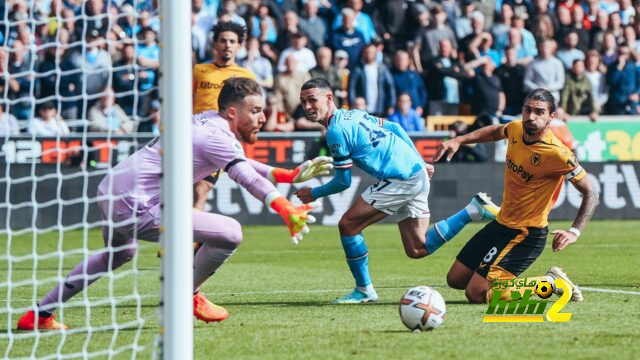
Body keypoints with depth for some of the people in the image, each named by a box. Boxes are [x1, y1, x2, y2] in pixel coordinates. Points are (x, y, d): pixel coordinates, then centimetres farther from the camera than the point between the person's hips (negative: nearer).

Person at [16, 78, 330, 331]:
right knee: (231, 233, -14)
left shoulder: (206, 121, 12)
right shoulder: (218, 137, -16)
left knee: (118, 254, 40)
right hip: (136, 206, -11)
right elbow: (248, 178, -33)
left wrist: (293, 175, 17)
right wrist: (286, 209, -48)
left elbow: (243, 164, 26)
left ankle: (37, 316, 42)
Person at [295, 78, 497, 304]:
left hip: (399, 181, -10)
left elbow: (343, 182, -6)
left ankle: (364, 290, 3)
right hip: (418, 173, 10)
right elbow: (395, 128, 24)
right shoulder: (352, 115, 17)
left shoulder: (336, 131, -11)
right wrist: (420, 162, 29)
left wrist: (314, 194, 11)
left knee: (348, 225, -4)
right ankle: (474, 210, 7)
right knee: (417, 249, 12)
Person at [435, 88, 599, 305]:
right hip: (501, 223, 8)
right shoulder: (516, 129, -4)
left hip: (526, 234, -8)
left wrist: (575, 232, -33)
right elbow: (495, 132, 22)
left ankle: (549, 283, 0)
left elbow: (591, 193, -21)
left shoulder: (556, 153, -25)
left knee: (477, 293, -15)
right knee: (455, 279, 12)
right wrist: (458, 141, 10)